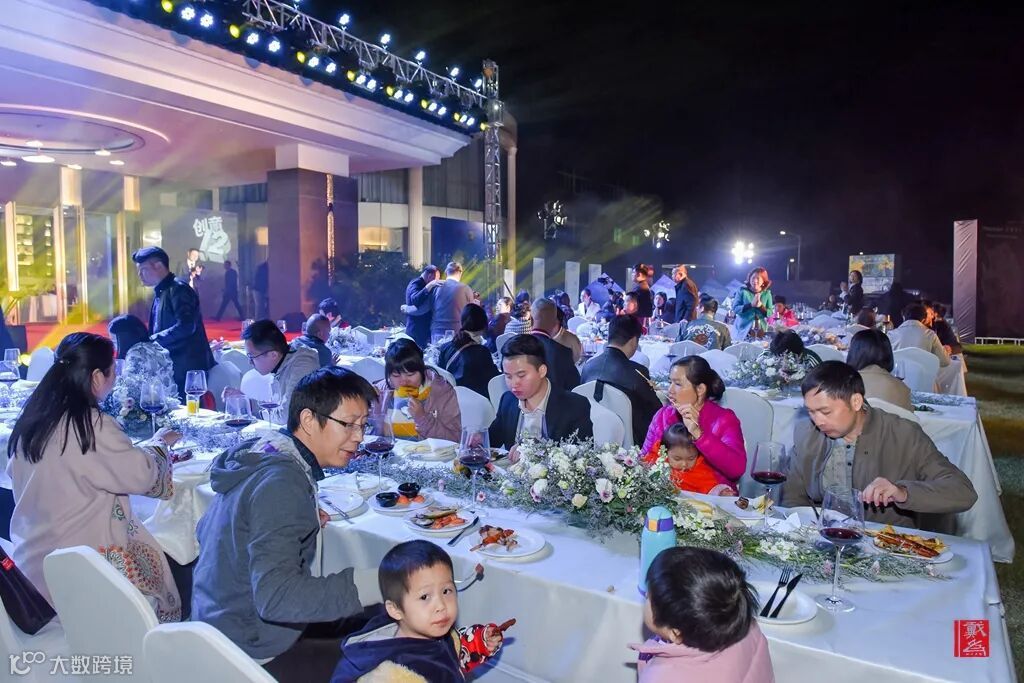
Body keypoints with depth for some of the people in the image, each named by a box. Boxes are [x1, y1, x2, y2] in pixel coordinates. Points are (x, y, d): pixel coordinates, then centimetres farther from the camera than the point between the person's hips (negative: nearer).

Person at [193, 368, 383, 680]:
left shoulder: (261, 452, 1)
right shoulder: (282, 483, -27)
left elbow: (206, 533, 12)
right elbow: (276, 597, -34)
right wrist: (377, 583, -36)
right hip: (254, 652, -9)